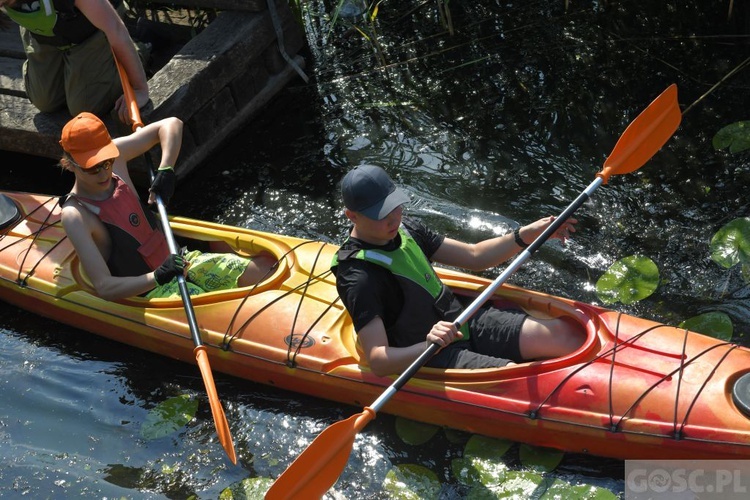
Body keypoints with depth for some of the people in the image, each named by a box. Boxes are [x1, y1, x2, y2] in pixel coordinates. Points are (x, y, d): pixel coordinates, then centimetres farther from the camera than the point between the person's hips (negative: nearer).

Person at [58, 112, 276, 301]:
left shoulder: (116, 154, -3)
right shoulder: (75, 215, -18)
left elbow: (171, 124, 5)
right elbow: (103, 287, -23)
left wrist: (165, 170, -10)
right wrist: (156, 278, -36)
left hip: (173, 260, 6)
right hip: (147, 291, -6)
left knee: (265, 268, -9)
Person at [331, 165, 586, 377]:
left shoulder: (406, 229, 5)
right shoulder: (358, 277, -20)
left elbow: (474, 257, 11)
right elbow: (377, 361, -25)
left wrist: (526, 235, -1)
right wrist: (428, 346, -42)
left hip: (465, 323, 8)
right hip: (429, 361, -8)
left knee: (568, 334, -8)